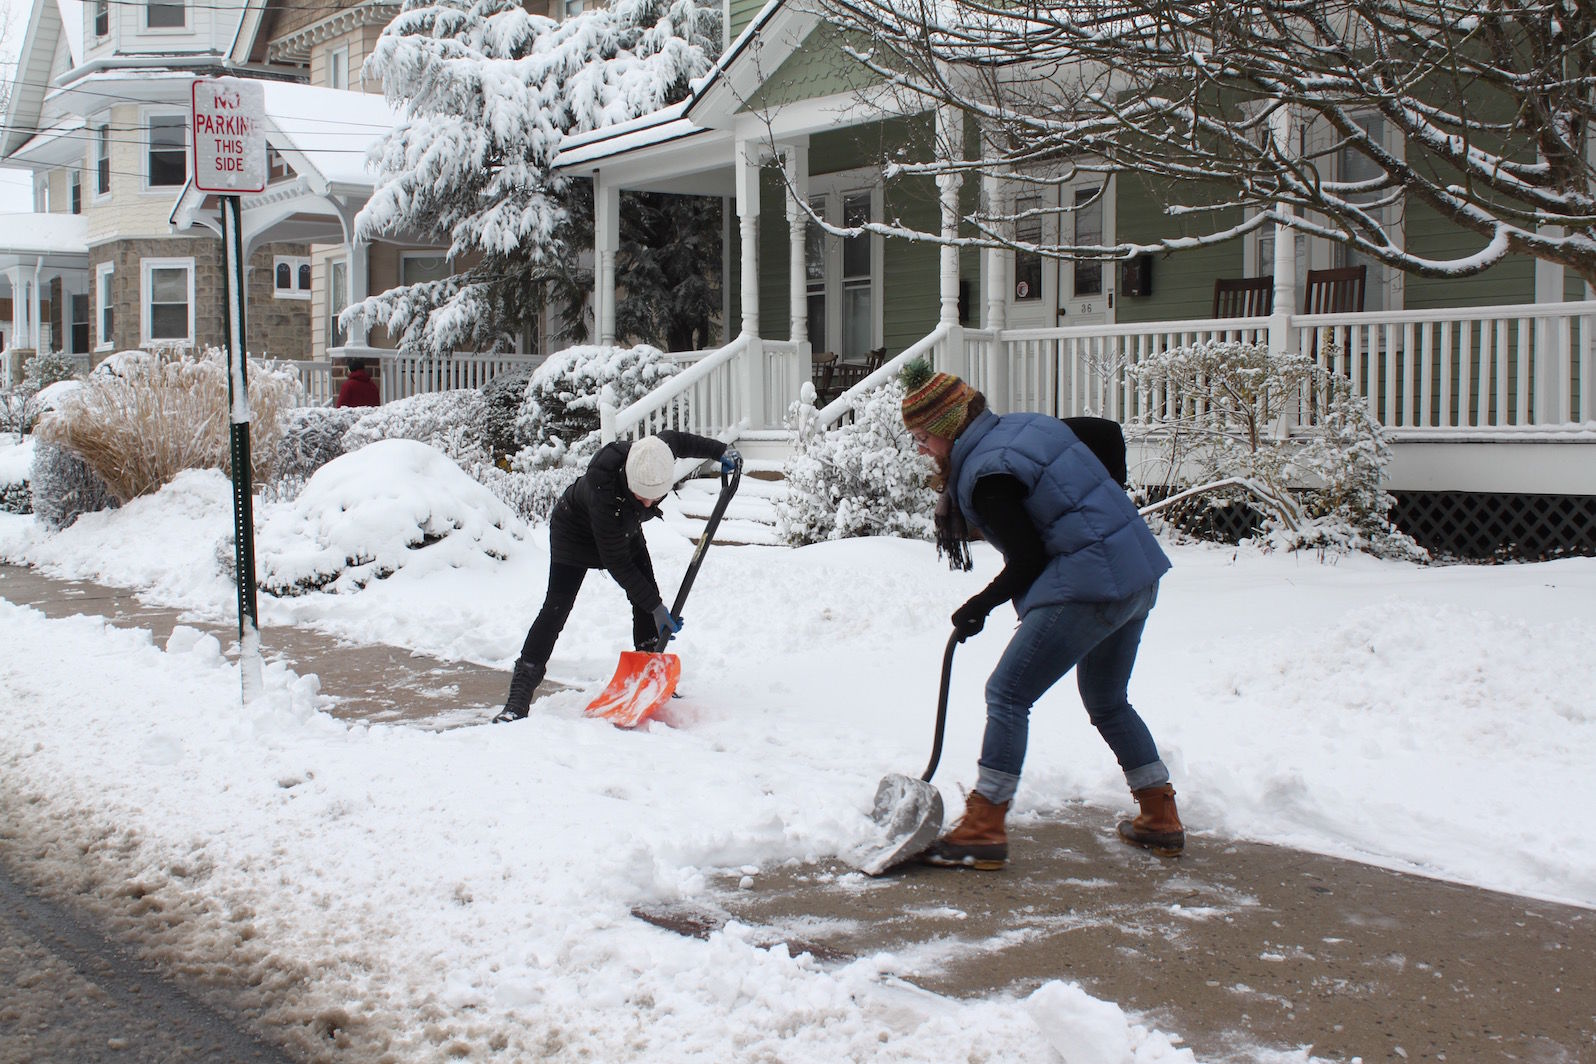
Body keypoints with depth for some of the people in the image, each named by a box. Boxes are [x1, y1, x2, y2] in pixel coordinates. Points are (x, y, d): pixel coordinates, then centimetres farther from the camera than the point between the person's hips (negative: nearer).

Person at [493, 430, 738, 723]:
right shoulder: (605, 495, -45)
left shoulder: (660, 455, -32)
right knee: (556, 609, -15)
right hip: (575, 531, -7)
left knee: (646, 602, 0)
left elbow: (676, 439, -3)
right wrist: (655, 606, -30)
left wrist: (720, 450, 1)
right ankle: (518, 700, -17)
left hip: (624, 530, 7)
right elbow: (617, 564, -34)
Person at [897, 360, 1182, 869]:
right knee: (1108, 702, 23)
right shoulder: (1030, 426, 12)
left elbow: (1028, 559, -13)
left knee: (1007, 695, -4)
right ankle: (1161, 820, 27)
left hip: (1087, 588, -10)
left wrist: (980, 607, -1)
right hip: (1138, 577, 10)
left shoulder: (986, 474, -14)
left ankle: (982, 832, -5)